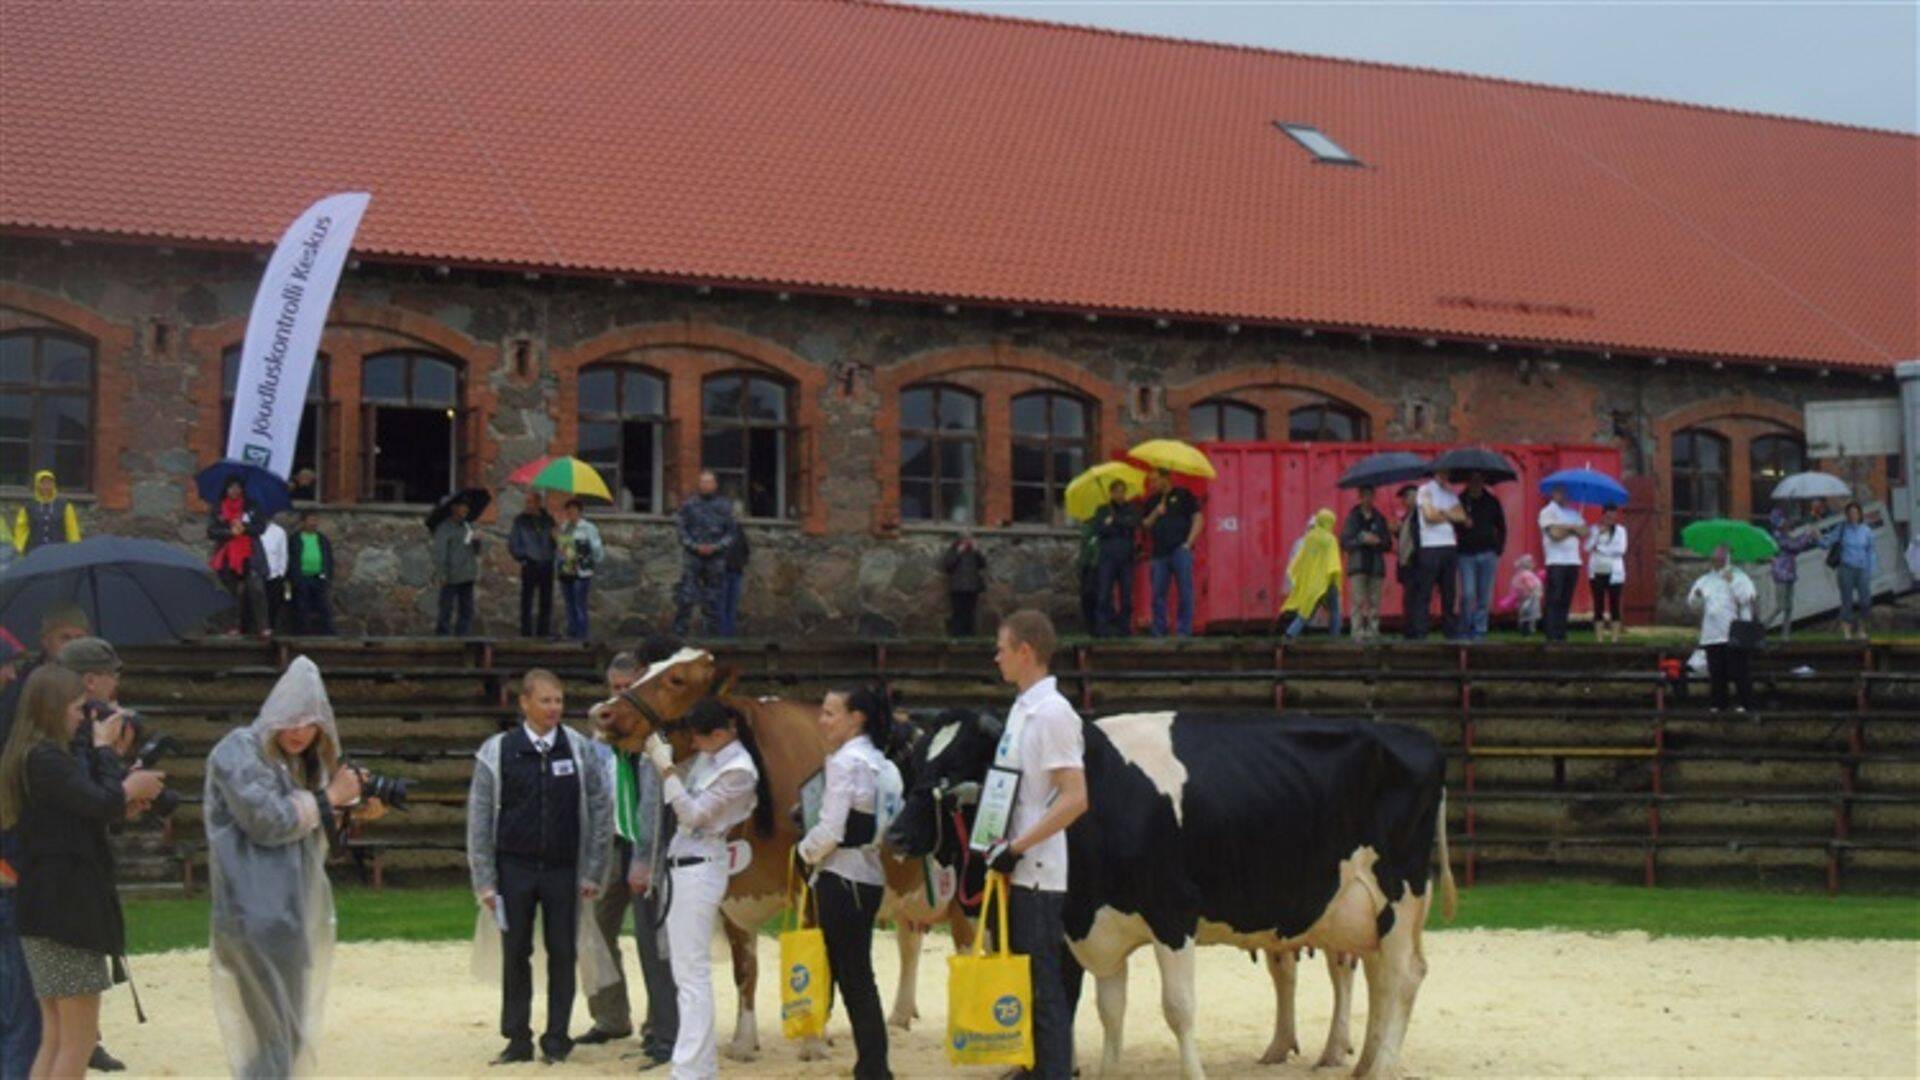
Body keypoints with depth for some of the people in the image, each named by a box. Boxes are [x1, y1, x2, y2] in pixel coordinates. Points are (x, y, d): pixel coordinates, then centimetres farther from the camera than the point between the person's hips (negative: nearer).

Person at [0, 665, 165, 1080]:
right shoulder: (46, 759, -16)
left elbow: (80, 810, 17)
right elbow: (103, 803, -20)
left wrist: (125, 797, 2)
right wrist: (103, 747, -7)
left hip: (46, 907, 10)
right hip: (65, 906, -10)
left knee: (55, 1038, 13)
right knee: (80, 1037, -5)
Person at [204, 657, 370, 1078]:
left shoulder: (298, 760, 16)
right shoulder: (238, 751, -9)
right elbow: (268, 822, -18)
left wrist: (353, 808, 3)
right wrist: (328, 798, -10)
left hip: (297, 911, 9)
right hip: (258, 913, -9)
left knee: (294, 1024, 11)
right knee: (272, 1023, -9)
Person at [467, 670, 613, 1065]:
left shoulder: (578, 748, -2)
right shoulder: (497, 751, -4)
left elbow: (601, 809, 2)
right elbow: (479, 818, 0)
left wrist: (593, 872, -2)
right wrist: (484, 880, -3)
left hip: (563, 869, 0)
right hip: (515, 869, 0)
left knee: (562, 954, 4)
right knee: (515, 954, 5)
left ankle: (557, 1039, 15)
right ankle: (518, 1039, 15)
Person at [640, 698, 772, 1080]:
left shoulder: (740, 770, -16)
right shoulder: (707, 757, 9)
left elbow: (694, 814, -18)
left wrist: (666, 768, -19)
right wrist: (658, 756, 3)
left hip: (700, 868, -9)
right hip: (681, 862, 9)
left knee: (691, 971, -8)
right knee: (684, 968, 14)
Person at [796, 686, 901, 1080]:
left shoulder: (846, 761, -14)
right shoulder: (880, 762, 13)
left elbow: (830, 831, -20)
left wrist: (805, 852, -1)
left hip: (842, 877, -9)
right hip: (869, 876, 9)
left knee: (852, 978, -3)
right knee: (858, 977, 14)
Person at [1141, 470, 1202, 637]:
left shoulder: (1183, 495, 5)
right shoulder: (1152, 501, 19)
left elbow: (1198, 519, 0)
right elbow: (1145, 525, 15)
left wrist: (1188, 543, -8)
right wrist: (1155, 514, -3)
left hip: (1180, 550, -4)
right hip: (1160, 553, 4)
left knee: (1185, 592, -6)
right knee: (1158, 593, 2)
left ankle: (1184, 632, -3)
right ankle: (1158, 633, 8)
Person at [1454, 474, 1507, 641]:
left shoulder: (1492, 502, 8)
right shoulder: (1459, 501, 2)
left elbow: (1501, 528, 15)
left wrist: (1498, 550, 7)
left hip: (1488, 554, 2)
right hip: (1466, 554, -2)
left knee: (1484, 597, 2)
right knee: (1468, 594, -10)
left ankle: (1479, 630, 10)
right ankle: (1464, 630, 3)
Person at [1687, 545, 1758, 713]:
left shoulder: (1739, 577, 5)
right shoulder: (1705, 580, 18)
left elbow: (1745, 598, -10)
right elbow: (1693, 604, 12)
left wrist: (1731, 582, -15)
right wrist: (1696, 596, -9)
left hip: (1734, 634, -5)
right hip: (1711, 634, 5)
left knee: (1739, 670, -7)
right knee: (1716, 672, 5)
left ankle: (1746, 703, -4)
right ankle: (1719, 703, 11)